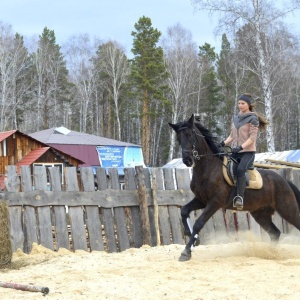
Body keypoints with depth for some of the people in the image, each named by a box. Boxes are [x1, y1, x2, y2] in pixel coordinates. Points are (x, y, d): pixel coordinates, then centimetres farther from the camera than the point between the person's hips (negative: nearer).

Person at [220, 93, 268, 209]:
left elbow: (252, 137, -12)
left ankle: (240, 197, -33)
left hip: (248, 152, -7)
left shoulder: (253, 119, -4)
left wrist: (241, 147, -25)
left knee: (240, 170, -32)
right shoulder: (235, 118, 16)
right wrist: (223, 143, 1)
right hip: (235, 152, 7)